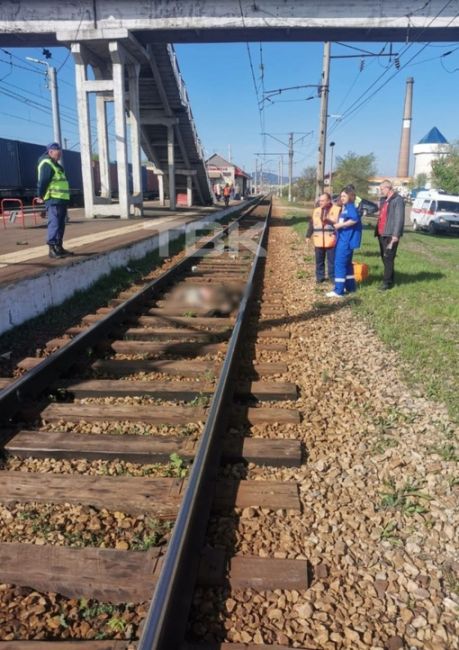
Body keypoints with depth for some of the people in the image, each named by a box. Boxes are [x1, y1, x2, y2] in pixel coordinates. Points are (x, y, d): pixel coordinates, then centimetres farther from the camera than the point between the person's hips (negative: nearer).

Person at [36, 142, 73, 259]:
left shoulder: (55, 165, 23)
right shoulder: (47, 164, -10)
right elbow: (42, 181, -18)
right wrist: (40, 196, -17)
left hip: (61, 199, 10)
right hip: (53, 199, -10)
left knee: (60, 225, 13)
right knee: (54, 224, -11)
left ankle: (59, 247, 20)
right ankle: (52, 249, -11)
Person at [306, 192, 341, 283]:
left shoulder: (337, 209, -3)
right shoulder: (316, 210, 13)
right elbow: (311, 224, 16)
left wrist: (329, 221, -18)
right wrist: (308, 236, 12)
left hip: (331, 241, -4)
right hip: (318, 241, 4)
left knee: (332, 261, 2)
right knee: (319, 260, 11)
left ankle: (333, 277, 13)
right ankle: (320, 277, 22)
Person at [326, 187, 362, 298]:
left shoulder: (350, 207, -12)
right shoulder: (344, 208, 18)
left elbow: (355, 219, -28)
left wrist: (340, 225, -22)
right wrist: (334, 222, 3)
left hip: (347, 240, -10)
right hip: (343, 239, 10)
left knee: (340, 263, -10)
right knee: (347, 263, 16)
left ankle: (338, 291, -9)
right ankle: (350, 287, 25)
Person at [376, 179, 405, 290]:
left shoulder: (397, 200, -10)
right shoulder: (383, 200, 18)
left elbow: (399, 218, -16)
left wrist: (396, 235, -22)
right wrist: (378, 231, 14)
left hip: (390, 235, -9)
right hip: (382, 234, 9)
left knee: (388, 258, -7)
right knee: (384, 258, 13)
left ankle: (387, 282, -4)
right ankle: (389, 279, 23)